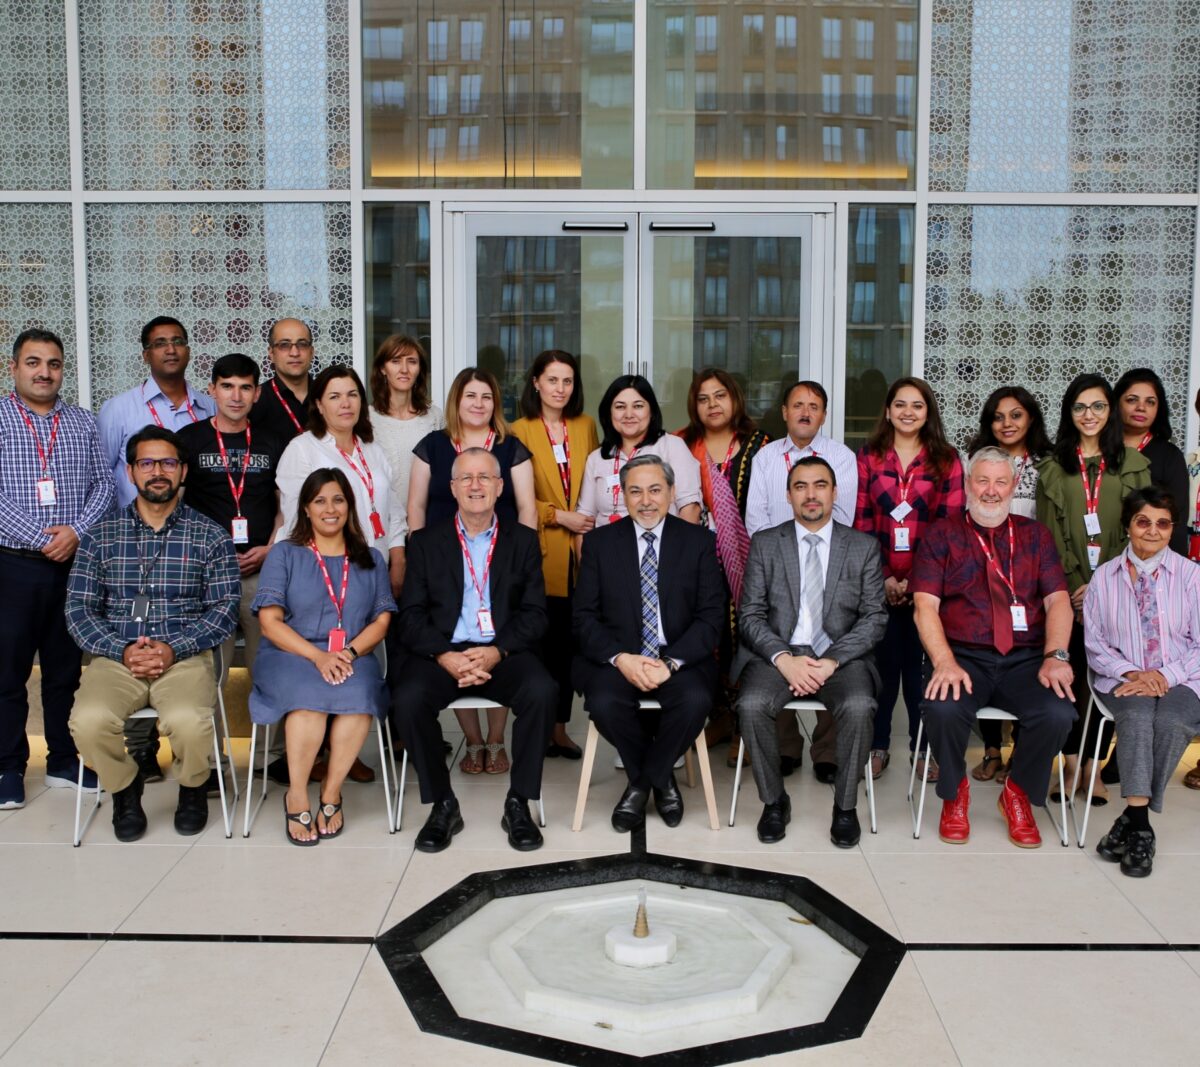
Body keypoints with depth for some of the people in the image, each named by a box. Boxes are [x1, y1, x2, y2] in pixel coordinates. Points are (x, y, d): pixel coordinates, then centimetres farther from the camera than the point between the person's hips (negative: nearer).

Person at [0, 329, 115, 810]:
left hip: (73, 566, 3)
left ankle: (64, 761, 22)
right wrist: (42, 539, -15)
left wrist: (76, 530, -10)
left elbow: (104, 485, 6)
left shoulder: (82, 422, 10)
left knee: (67, 669, 10)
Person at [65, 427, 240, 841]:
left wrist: (174, 648, -13)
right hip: (115, 658, 2)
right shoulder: (100, 536, 12)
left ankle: (193, 787, 5)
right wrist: (122, 651, -11)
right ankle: (124, 787, 5)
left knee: (189, 722, -33)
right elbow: (79, 610, 6)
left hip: (185, 656, -1)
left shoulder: (209, 536, 8)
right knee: (88, 721, -30)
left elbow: (225, 606, 1)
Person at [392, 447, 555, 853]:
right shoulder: (426, 541, 11)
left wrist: (497, 652, -14)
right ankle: (442, 804, -10)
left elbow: (534, 614, 4)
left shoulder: (523, 540, 12)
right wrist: (444, 656, -15)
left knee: (542, 691, -30)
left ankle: (518, 804, -13)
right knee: (408, 699, -30)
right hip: (442, 654, 0)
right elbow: (411, 616, 3)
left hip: (504, 654, 0)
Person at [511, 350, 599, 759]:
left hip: (580, 550, 4)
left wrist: (592, 519, 3)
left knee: (569, 641, 6)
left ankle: (560, 726, 16)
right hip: (540, 552, -3)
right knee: (541, 641, -1)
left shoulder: (586, 427, 13)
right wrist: (559, 516, -11)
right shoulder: (520, 432, 0)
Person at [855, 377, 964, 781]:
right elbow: (861, 520, 2)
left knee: (920, 663, 4)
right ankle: (877, 746, 14)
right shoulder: (868, 456, 6)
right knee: (882, 661, 2)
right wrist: (882, 577, -6)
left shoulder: (946, 460, 5)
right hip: (879, 582, 0)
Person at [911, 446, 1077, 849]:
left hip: (1026, 660, 2)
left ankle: (1018, 794, 3)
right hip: (963, 656, -2)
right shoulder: (942, 534, 8)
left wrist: (1055, 656, -13)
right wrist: (944, 662, -19)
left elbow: (1058, 600, 6)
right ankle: (955, 792, 0)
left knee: (1058, 713, -28)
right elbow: (925, 605, -3)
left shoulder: (1035, 535, 15)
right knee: (943, 708, -33)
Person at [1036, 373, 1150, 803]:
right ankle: (1070, 763, 5)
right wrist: (1075, 585, -8)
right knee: (1068, 670, -3)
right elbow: (1049, 535, 4)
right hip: (1067, 590, 0)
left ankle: (1091, 765, 7)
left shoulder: (1134, 464, 7)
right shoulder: (1052, 467, 9)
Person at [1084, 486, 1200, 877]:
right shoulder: (1104, 577, 10)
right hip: (1125, 680, 1)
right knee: (1137, 717, -33)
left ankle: (1131, 818, -24)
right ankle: (1140, 824, -34)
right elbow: (1094, 644, 9)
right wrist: (1130, 673, -9)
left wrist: (1166, 676, -13)